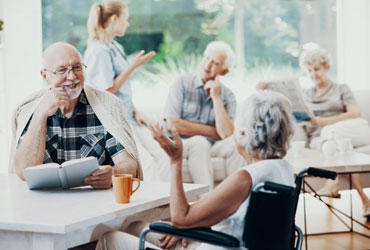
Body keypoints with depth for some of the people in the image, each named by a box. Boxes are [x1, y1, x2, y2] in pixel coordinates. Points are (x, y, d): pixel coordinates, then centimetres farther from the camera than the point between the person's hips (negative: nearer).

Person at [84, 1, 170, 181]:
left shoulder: (116, 48, 16)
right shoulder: (98, 51, -13)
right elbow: (108, 90, -16)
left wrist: (135, 111, 7)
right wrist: (133, 66, -12)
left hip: (128, 117, 9)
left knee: (162, 156, -3)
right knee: (146, 161, -21)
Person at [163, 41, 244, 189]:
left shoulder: (227, 96, 6)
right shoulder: (183, 84, 1)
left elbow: (227, 134, -10)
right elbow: (172, 124, -10)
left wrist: (216, 98, -10)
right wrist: (212, 131, -6)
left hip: (212, 147, 3)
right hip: (182, 144, -3)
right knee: (199, 142, -34)